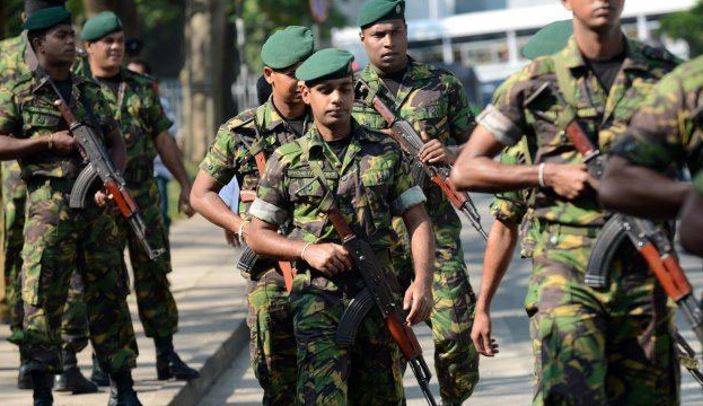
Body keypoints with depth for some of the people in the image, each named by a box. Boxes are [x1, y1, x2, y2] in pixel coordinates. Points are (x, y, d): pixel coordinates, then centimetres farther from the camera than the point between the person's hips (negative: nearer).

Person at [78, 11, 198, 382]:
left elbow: (162, 139, 15)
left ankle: (167, 356, 12)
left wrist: (186, 184, 11)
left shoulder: (143, 87, 11)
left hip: (144, 196, 4)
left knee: (154, 275, 6)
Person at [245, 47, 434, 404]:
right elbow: (256, 233, 8)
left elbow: (418, 221, 6)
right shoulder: (287, 160, 3)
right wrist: (307, 249, -9)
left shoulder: (386, 151, 7)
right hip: (318, 298, -2)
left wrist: (422, 283, -9)